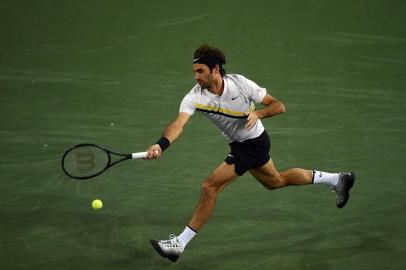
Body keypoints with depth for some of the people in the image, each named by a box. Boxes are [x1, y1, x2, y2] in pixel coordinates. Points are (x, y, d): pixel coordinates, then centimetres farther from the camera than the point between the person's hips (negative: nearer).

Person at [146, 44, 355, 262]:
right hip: (239, 145, 7)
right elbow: (178, 124, -32)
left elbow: (278, 106, -15)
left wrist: (258, 113, -35)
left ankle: (179, 243, -5)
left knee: (209, 188, -15)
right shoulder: (195, 96, -15)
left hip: (253, 144, -7)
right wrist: (161, 145, -50)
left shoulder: (240, 83, -24)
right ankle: (336, 179, 46)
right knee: (276, 181, 27)